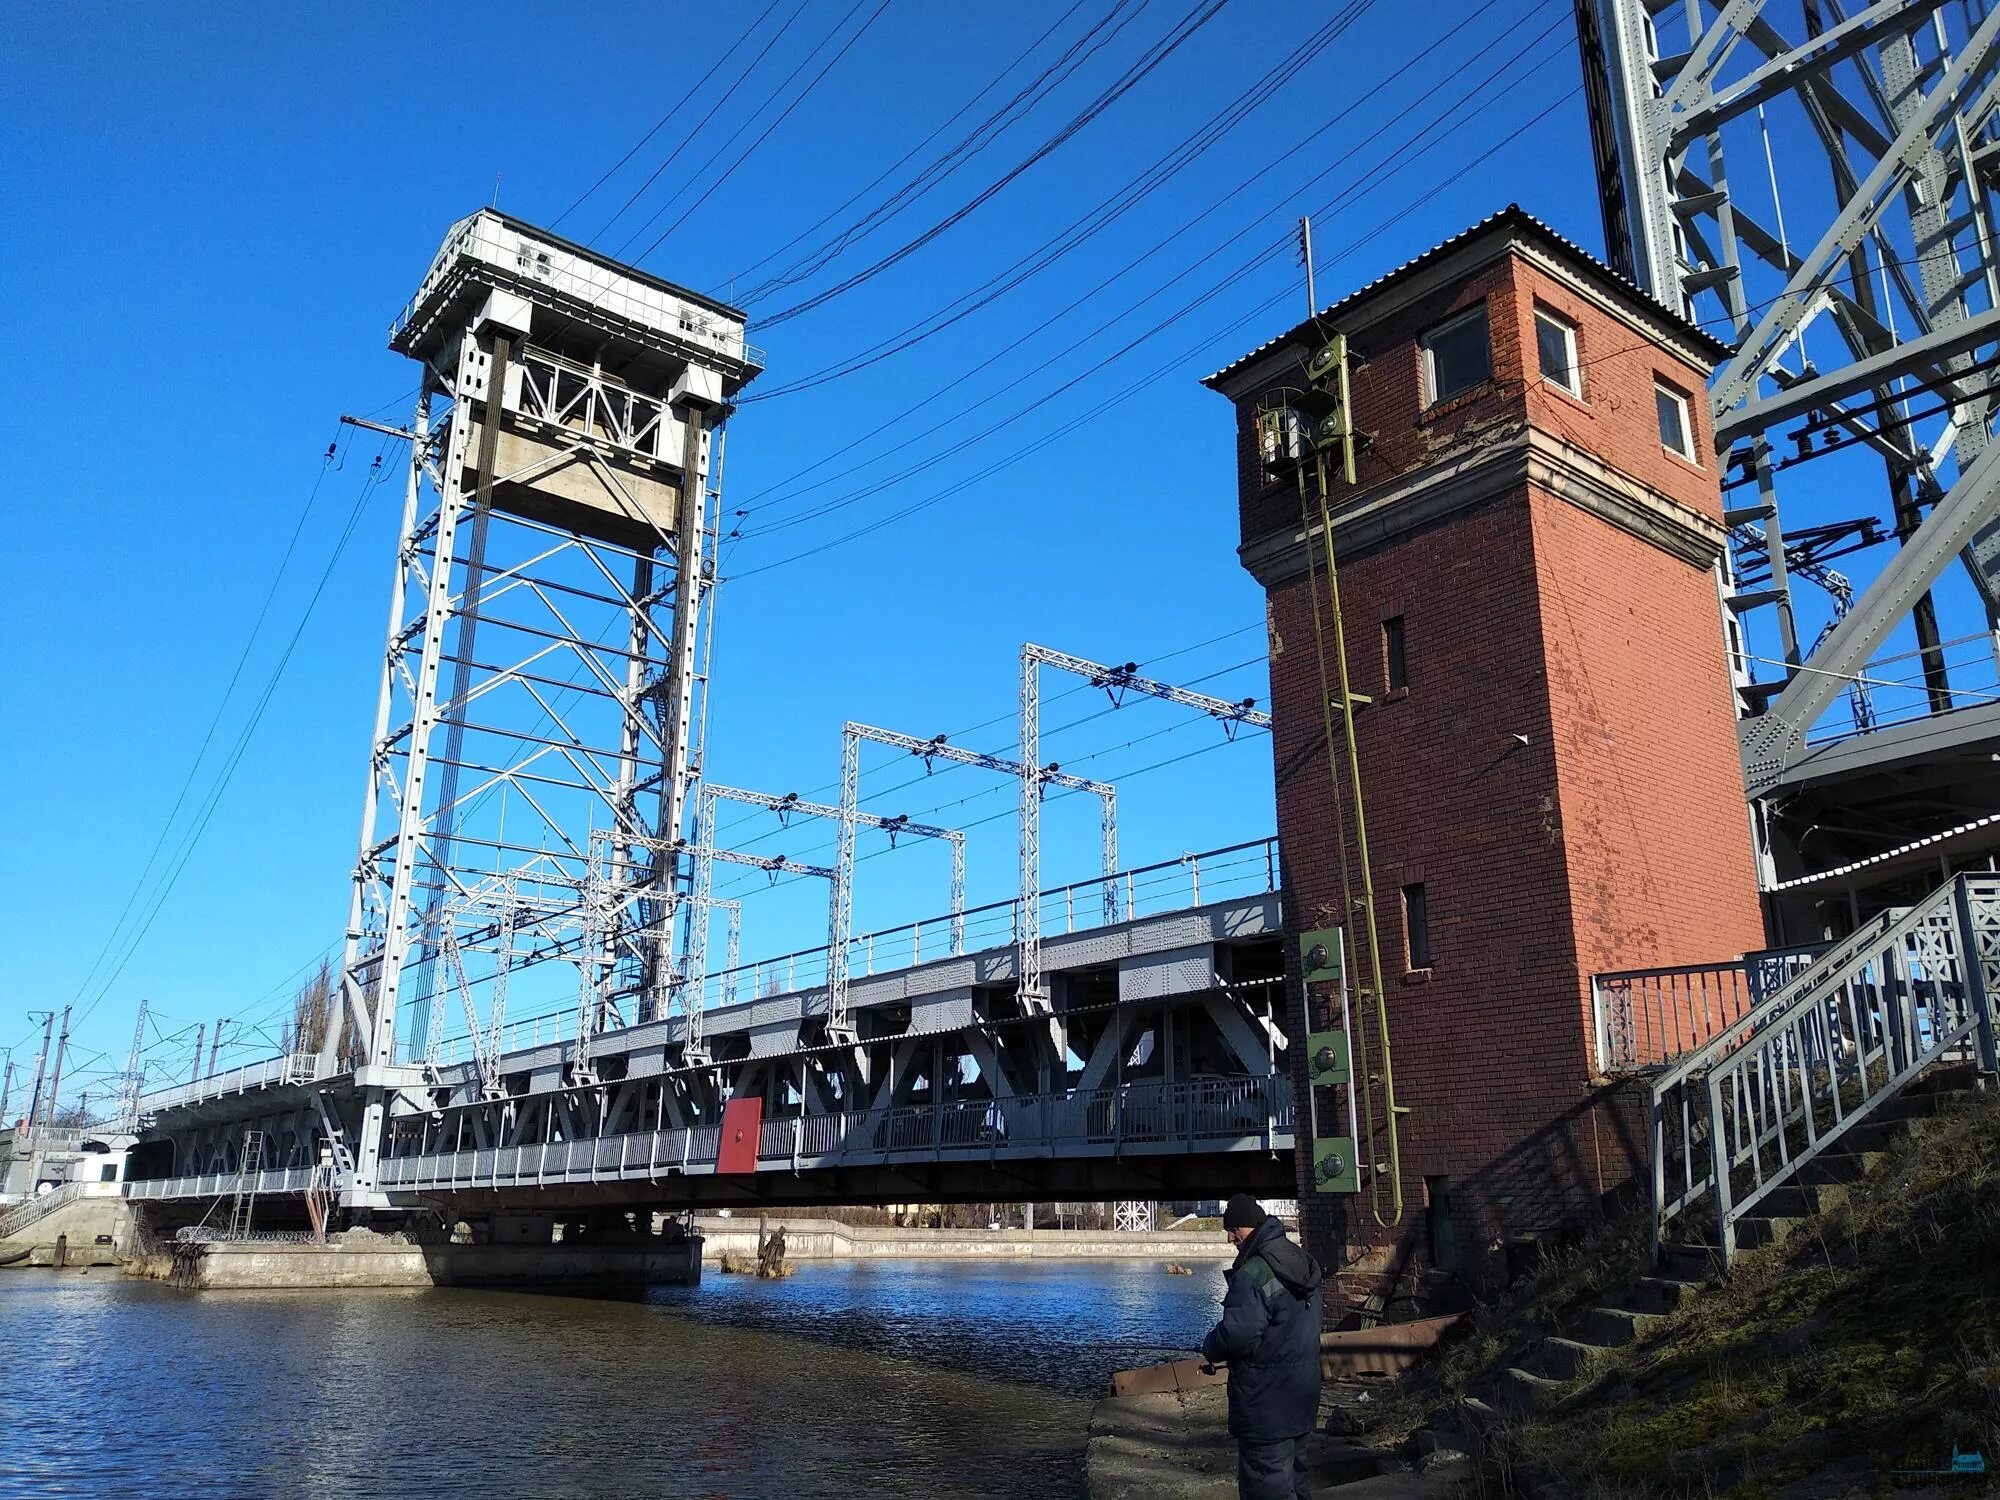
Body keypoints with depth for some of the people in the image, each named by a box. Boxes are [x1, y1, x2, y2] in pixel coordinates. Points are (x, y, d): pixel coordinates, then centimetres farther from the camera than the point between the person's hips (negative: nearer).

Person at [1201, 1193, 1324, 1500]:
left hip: (1266, 1399, -9)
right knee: (1293, 1474, 21)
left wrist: (1211, 1348, -8)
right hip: (1302, 1393, 9)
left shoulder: (1252, 1273, -23)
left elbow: (1238, 1334, -29)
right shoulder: (1302, 1262, 7)